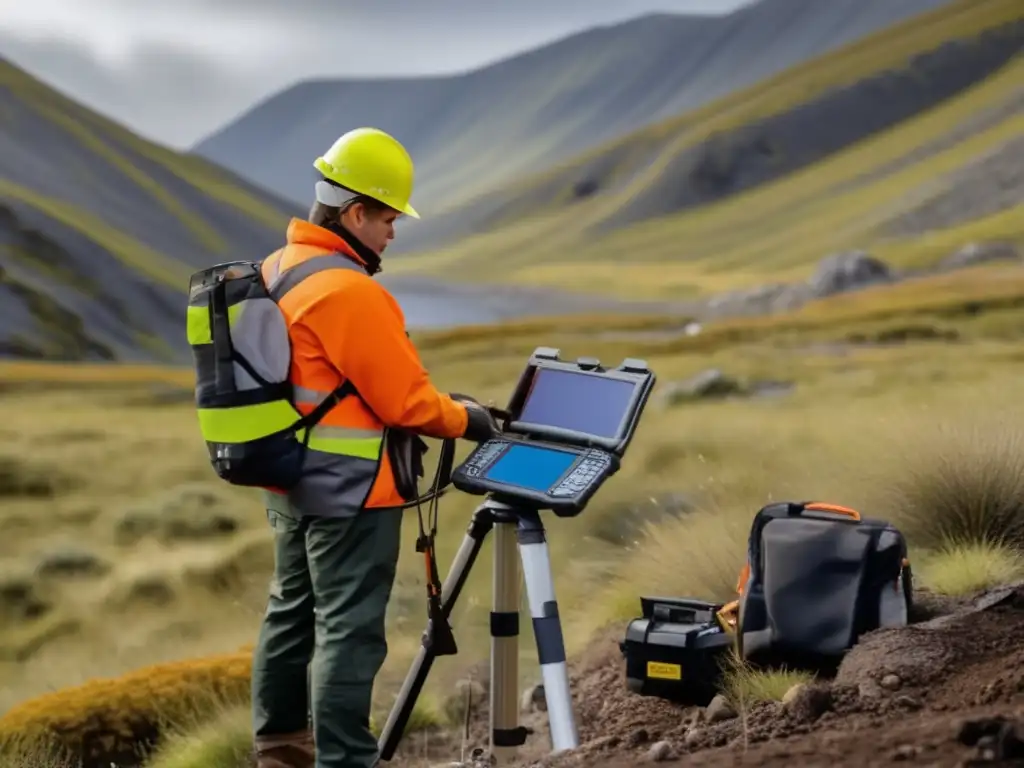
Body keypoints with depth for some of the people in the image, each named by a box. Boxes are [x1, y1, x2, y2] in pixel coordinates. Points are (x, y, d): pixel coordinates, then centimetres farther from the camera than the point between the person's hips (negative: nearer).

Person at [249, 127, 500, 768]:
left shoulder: (279, 269, 9)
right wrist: (462, 419, -1)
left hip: (293, 482, 10)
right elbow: (402, 399, -19)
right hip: (350, 491, -10)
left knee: (293, 608, 20)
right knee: (349, 629, -5)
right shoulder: (348, 290, -22)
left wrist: (439, 401, 13)